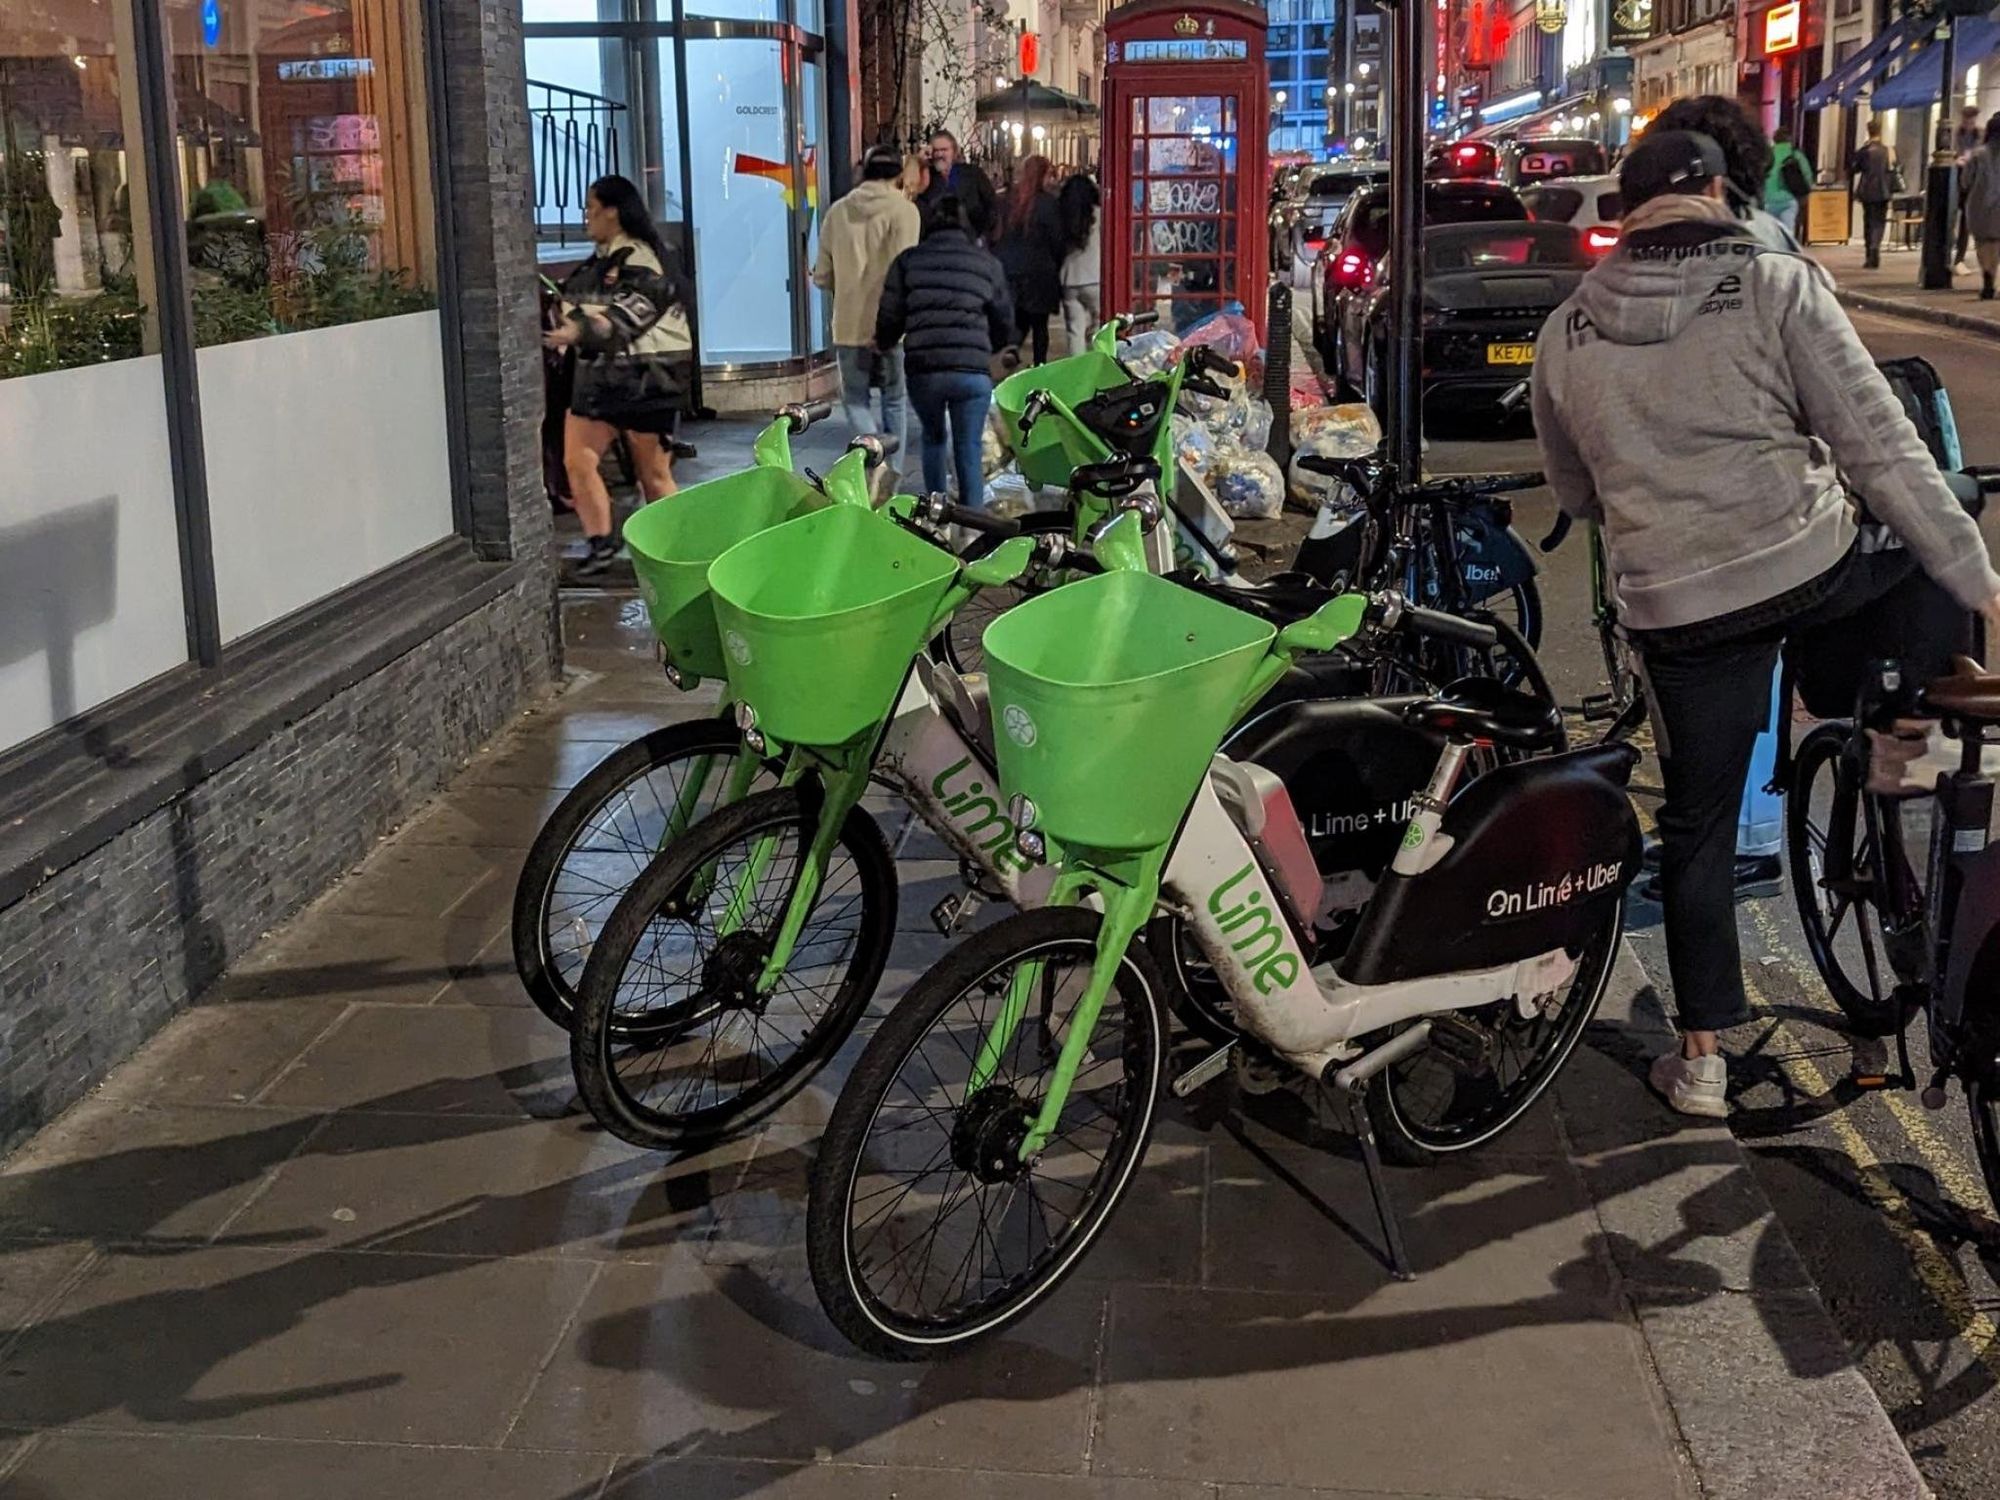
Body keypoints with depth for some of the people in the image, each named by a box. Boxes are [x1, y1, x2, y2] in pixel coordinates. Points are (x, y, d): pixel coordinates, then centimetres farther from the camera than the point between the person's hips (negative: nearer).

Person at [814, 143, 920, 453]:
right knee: (893, 402, 14)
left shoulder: (838, 211, 5)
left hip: (849, 326, 2)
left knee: (855, 399, 11)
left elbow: (822, 278, 10)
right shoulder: (903, 210, -7)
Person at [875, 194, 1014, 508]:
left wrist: (883, 344, 29)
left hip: (923, 369, 1)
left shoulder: (908, 261, 7)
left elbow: (889, 318, 7)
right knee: (969, 450, 4)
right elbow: (1004, 323, 13)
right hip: (973, 371, -1)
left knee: (933, 438, 23)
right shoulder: (987, 264, 9)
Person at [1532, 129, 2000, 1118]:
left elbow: (1575, 495, 18)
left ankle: (1700, 1056, 20)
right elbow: (1880, 448, -7)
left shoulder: (1567, 331, 7)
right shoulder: (1776, 284, -4)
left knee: (1697, 826, 15)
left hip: (1674, 610, 3)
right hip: (1816, 573, -3)